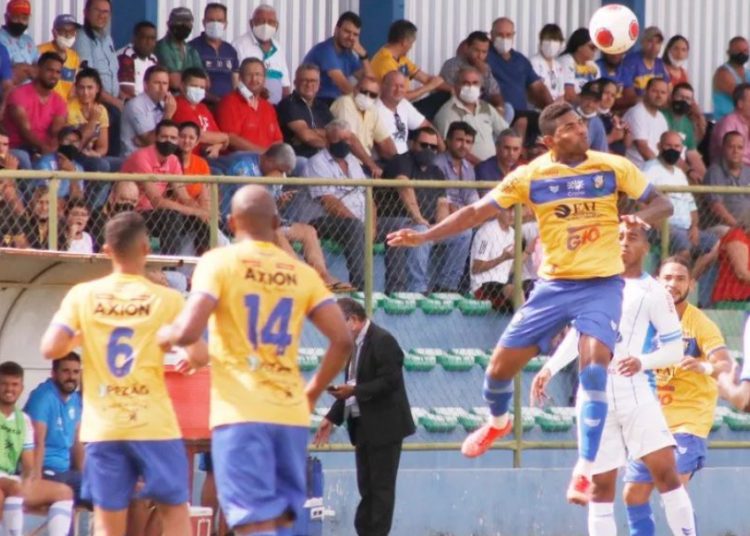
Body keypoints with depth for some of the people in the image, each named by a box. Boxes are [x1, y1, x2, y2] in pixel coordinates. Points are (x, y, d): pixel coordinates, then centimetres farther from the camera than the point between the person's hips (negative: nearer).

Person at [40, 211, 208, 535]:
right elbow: (199, 356, -9)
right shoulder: (166, 299, -3)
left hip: (102, 426, 1)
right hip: (153, 423, -1)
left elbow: (51, 349, -8)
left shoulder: (82, 295, 1)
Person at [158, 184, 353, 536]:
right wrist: (313, 392, 19)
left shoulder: (219, 262, -3)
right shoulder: (301, 273, 10)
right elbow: (342, 341, 4)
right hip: (291, 413, 4)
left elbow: (188, 332, -14)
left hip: (240, 411, -4)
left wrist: (164, 336, 9)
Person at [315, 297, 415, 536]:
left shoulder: (382, 341, -14)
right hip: (363, 426, 9)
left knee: (381, 487, -5)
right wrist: (332, 418, 13)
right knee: (366, 488, 10)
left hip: (384, 426, -9)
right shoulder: (354, 344, 13)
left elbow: (390, 381, -21)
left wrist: (355, 390, -22)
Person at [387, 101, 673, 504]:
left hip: (601, 285, -2)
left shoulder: (613, 167, -4)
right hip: (553, 284, 2)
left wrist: (641, 218, -22)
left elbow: (661, 204, 2)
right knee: (501, 366, 3)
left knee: (594, 364, -25)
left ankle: (585, 472, -20)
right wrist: (423, 236, -4)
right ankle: (497, 422, 41)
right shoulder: (531, 176, -2)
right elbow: (477, 212, 3)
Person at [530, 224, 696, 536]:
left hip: (633, 390, -4)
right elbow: (578, 334, 24)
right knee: (601, 484, 2)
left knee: (665, 470, -16)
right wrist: (550, 369, 14)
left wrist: (642, 362, -18)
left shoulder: (654, 293, 2)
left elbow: (675, 348, -1)